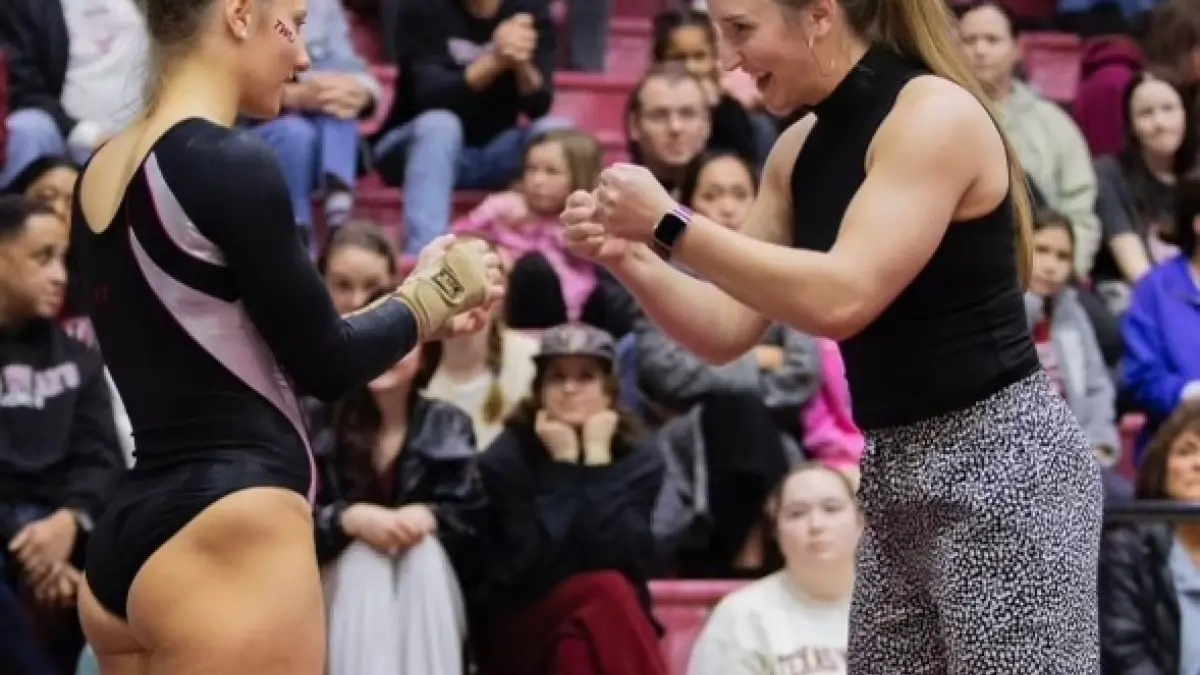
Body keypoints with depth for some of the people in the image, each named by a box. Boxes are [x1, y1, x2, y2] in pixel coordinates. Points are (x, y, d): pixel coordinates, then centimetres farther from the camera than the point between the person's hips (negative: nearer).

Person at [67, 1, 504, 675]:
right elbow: (325, 365, -7)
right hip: (226, 538, -9)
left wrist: (413, 299, 23)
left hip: (129, 539, 9)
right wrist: (442, 291, 10)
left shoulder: (103, 173, 13)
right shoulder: (230, 164, -13)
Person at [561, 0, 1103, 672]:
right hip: (895, 474, 8)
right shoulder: (802, 149, 10)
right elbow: (729, 330, 13)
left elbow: (841, 299, -23)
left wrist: (671, 226, -19)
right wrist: (628, 257, -4)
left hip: (999, 463, -8)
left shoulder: (936, 114, -14)